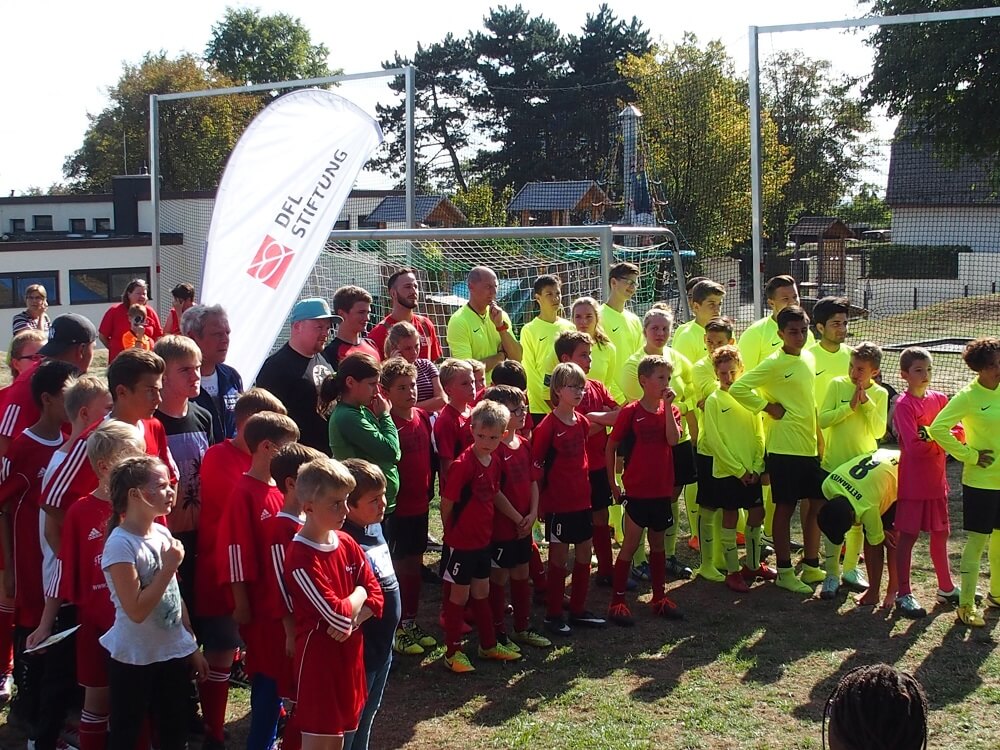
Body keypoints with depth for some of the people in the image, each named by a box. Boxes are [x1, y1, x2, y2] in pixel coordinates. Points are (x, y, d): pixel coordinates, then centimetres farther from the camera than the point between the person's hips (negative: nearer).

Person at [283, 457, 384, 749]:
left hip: (349, 652, 7)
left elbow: (376, 596, 5)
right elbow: (337, 614, -23)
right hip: (318, 653, -7)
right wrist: (358, 593, -5)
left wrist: (352, 621, -13)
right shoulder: (301, 557, -20)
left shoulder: (347, 543, 4)